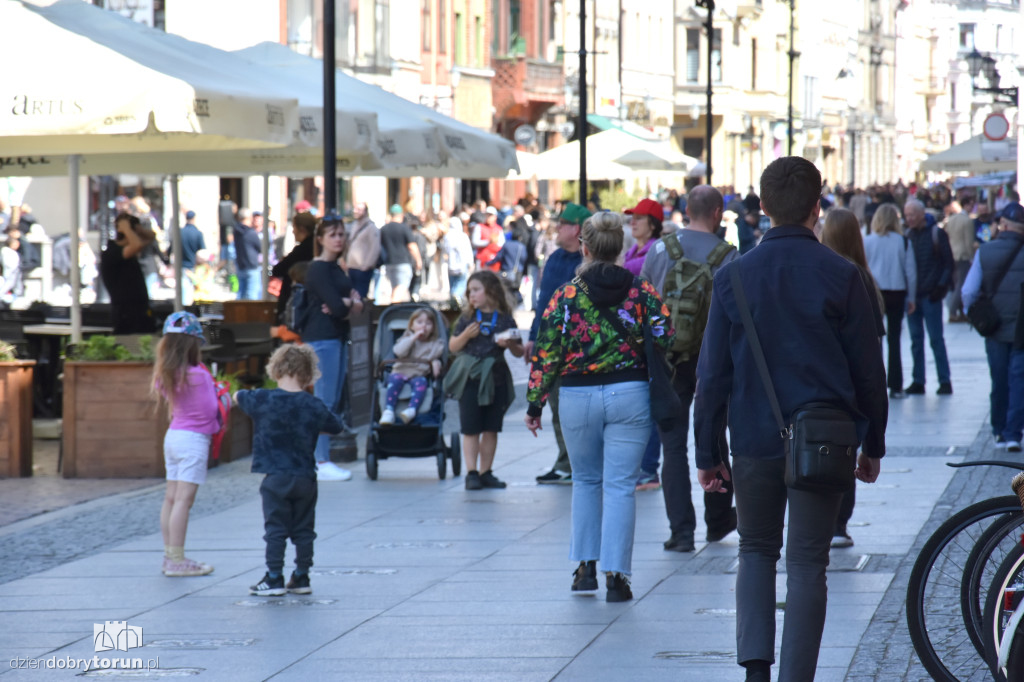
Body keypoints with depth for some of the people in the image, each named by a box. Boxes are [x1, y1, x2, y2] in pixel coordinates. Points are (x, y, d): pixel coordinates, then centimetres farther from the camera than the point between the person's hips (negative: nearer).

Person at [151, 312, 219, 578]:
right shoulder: (197, 375, -17)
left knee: (171, 498, 10)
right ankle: (177, 560, -7)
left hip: (173, 434, 8)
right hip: (194, 438, -8)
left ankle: (170, 556, 15)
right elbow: (211, 409, -10)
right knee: (184, 499, -7)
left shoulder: (166, 373, 3)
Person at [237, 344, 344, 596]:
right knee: (304, 530, 11)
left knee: (275, 530, 2)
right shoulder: (315, 406, -2)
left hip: (275, 478, -2)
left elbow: (237, 396, 11)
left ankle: (274, 579, 3)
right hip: (306, 478, 3)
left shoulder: (263, 400, -8)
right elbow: (337, 427, 15)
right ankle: (301, 578, 16)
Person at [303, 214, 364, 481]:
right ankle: (321, 462, -6)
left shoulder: (337, 268, 17)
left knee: (334, 401, 10)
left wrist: (344, 305, -11)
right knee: (324, 400, -8)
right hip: (321, 338, -9)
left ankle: (323, 460, 14)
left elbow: (358, 304, 10)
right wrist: (351, 303, 1)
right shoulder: (318, 269, -10)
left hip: (338, 337, 9)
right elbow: (337, 306, -20)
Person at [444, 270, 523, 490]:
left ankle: (485, 472, 14)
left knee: (491, 429, 6)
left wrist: (510, 344, -14)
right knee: (471, 429, -1)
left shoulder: (506, 319, 3)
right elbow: (452, 346, 5)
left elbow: (519, 352, 7)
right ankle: (471, 473, 1)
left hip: (495, 379, 1)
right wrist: (466, 335, -13)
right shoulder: (467, 318, 5)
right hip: (470, 378, -1)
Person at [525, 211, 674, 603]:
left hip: (578, 396, 0)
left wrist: (535, 404, 3)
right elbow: (667, 340, -5)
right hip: (629, 393, 0)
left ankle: (586, 566, 17)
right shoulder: (641, 292, -1)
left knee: (585, 480, 20)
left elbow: (546, 354, -3)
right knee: (620, 486, 2)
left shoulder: (566, 295, -3)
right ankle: (616, 576, -3)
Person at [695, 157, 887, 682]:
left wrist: (708, 451, 8)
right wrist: (873, 444, 11)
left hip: (755, 441, 1)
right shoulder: (841, 276, -5)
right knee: (807, 563, 4)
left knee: (756, 550, 17)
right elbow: (867, 368, 0)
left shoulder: (733, 277, -2)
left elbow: (713, 373, 0)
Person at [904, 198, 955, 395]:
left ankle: (945, 381, 1)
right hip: (912, 295, 5)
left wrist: (941, 286, -11)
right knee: (916, 339, 6)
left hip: (930, 295, -5)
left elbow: (948, 262, -3)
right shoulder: (908, 236, 10)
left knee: (936, 338, -4)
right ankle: (918, 381, 10)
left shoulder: (937, 234, -3)